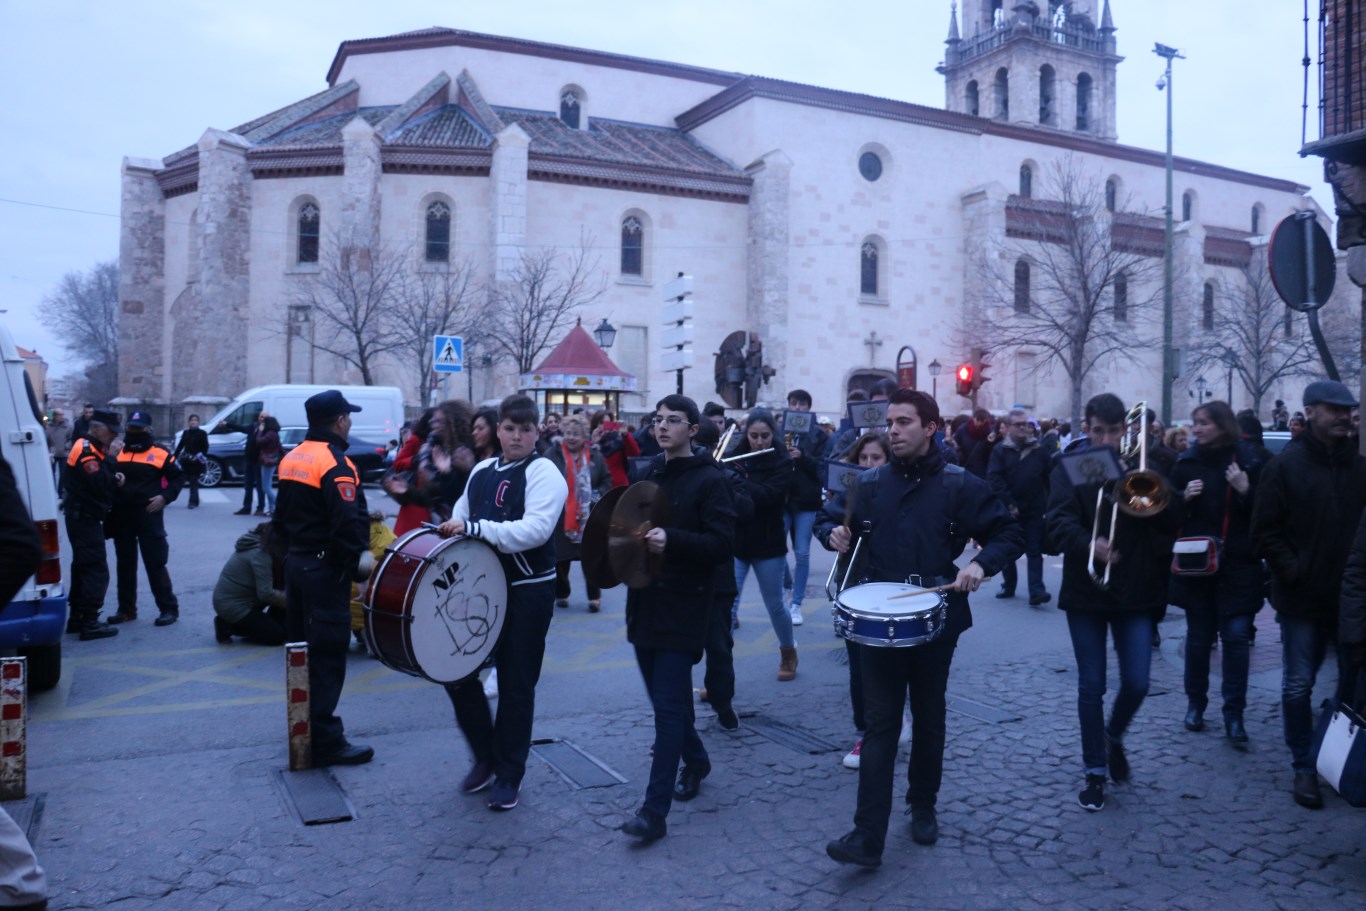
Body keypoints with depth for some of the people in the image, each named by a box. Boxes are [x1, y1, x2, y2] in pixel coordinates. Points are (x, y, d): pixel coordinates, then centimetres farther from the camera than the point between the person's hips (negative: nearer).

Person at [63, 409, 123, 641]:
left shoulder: (92, 449, 16)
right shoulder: (85, 450, -16)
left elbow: (99, 482, 16)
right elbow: (99, 485, -26)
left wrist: (115, 479, -3)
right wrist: (111, 457, -22)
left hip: (84, 518, 11)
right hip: (85, 518, -11)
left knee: (83, 568, 16)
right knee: (96, 570, -10)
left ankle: (77, 617, 24)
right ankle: (90, 623, -9)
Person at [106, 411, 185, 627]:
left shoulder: (160, 454, 0)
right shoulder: (117, 453, 11)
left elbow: (178, 478, 4)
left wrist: (165, 497, -9)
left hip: (148, 515, -4)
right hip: (121, 515, 5)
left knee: (155, 563, -5)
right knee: (125, 564, 12)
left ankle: (169, 608, 1)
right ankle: (126, 609, 22)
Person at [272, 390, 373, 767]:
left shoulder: (292, 458, 9)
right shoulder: (335, 464, -19)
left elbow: (280, 517, 16)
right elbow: (350, 525, -25)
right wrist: (351, 564, -12)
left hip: (296, 563, 9)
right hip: (325, 570, -9)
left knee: (301, 648, 18)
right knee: (327, 655, -3)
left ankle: (303, 727, 31)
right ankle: (326, 742, 3)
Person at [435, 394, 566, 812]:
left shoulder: (543, 473, -10)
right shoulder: (481, 471, 11)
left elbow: (536, 529, -25)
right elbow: (462, 519, 22)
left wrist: (475, 528, -26)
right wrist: (452, 531, 1)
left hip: (527, 593, -6)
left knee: (516, 686, 4)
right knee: (457, 671, 8)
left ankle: (509, 776, 22)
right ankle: (486, 756, 30)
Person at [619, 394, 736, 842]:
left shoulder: (709, 480, -8)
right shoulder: (649, 473, 12)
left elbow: (723, 545, -15)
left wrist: (672, 540, -27)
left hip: (683, 607, -7)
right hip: (645, 603, 7)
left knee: (668, 705, -7)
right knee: (666, 697, 17)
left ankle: (655, 810, -3)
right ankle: (696, 760, 40)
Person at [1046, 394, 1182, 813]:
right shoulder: (1070, 466, -2)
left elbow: (1172, 522, -3)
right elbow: (1059, 522, -14)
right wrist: (1089, 546, -33)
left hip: (1136, 591, 1)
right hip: (1085, 591, -1)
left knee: (1137, 683, 0)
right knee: (1091, 686, 6)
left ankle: (1114, 737, 31)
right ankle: (1095, 771, 20)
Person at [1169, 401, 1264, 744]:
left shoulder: (1249, 462, -3)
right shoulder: (1188, 461, 2)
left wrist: (1246, 490, -19)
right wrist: (1184, 497, -14)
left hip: (1238, 565, -1)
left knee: (1236, 637, -3)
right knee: (1199, 636, 9)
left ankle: (1234, 714, 6)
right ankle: (1195, 703, 23)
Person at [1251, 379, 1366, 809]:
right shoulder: (1285, 466, -5)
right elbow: (1265, 531, -6)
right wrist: (1293, 572, -12)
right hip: (1303, 597, -3)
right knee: (1298, 685, 5)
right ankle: (1304, 768, 17)